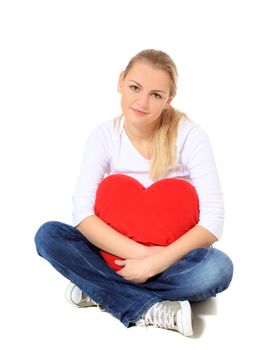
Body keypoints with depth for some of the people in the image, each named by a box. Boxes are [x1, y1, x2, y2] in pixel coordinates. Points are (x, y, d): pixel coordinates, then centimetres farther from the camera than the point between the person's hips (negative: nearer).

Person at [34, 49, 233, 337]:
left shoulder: (189, 136, -15)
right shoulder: (103, 135, -8)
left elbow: (212, 220, -19)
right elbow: (83, 212, -17)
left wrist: (154, 263, -27)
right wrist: (139, 253, -28)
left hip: (172, 255, -1)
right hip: (118, 251, 2)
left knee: (219, 267, -33)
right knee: (47, 235, -20)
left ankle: (97, 288, -18)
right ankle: (153, 310, -24)